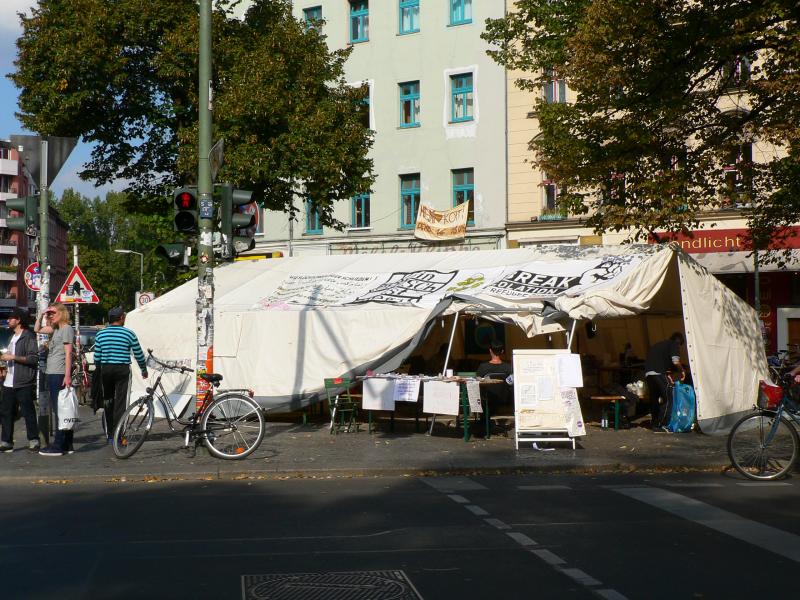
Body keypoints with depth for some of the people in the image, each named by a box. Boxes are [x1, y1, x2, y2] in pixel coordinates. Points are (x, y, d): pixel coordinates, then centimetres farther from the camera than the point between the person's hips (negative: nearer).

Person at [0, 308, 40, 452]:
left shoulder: (29, 336, -9)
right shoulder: (13, 337, 22)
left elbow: (34, 358, -18)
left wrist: (13, 357, -19)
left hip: (24, 383, -9)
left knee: (28, 413, -5)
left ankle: (33, 441, 1)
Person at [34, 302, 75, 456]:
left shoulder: (67, 328, -7)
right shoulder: (55, 329, 18)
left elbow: (68, 353, -13)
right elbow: (37, 329, 32)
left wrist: (68, 375, -18)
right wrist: (41, 315, 16)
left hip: (60, 375, -9)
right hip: (52, 374, 9)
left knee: (60, 411, -9)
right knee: (58, 410, 10)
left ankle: (58, 446, -9)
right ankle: (67, 445, 14)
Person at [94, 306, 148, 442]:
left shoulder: (100, 334, 4)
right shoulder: (129, 334, -5)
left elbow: (97, 357, 6)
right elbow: (139, 354, 1)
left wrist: (98, 371, 22)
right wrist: (144, 370, 16)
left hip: (105, 369, 3)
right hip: (122, 369, -3)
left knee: (108, 402, 13)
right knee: (120, 403, -2)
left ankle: (110, 434, 17)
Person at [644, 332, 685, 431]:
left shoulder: (659, 345, 32)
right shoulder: (674, 344, 8)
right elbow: (675, 362, -5)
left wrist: (668, 374, 34)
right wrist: (681, 371, 12)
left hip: (648, 373, 8)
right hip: (658, 373, -8)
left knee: (654, 399, 19)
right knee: (667, 399, -1)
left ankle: (653, 423, 25)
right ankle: (660, 425, -4)